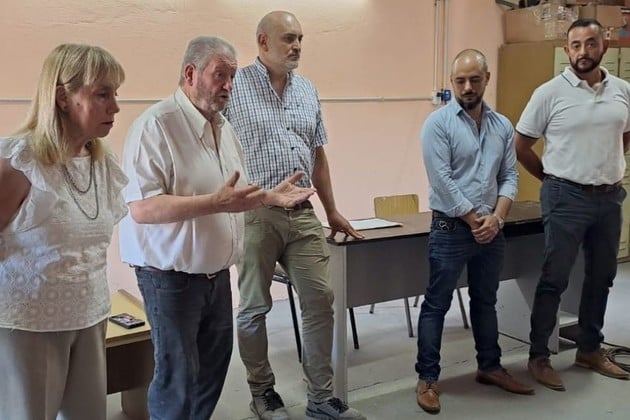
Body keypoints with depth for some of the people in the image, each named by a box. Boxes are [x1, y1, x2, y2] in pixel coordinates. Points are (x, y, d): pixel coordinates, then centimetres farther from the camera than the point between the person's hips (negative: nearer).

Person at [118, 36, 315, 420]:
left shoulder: (224, 126, 9)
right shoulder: (155, 125, -18)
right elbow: (141, 208, -25)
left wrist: (271, 197, 4)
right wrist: (216, 203, -30)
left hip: (216, 270, 8)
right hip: (171, 274, -8)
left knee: (215, 362, 19)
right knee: (178, 374, 5)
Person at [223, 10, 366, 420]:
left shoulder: (308, 90, 12)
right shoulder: (235, 88, -6)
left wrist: (332, 211, 19)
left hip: (303, 215, 5)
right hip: (255, 215, -5)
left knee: (320, 300, 6)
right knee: (255, 308, 8)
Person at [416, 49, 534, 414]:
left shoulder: (503, 126, 8)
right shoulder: (438, 123, -8)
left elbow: (510, 177, 7)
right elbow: (442, 181, -15)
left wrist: (496, 218, -9)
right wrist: (474, 220, -12)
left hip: (492, 230, 5)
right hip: (451, 229, -5)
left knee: (486, 301, 18)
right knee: (437, 304, 1)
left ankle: (490, 367, 34)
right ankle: (428, 378, 11)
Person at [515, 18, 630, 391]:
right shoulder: (550, 93, -9)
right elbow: (522, 146, -3)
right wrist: (556, 179, 1)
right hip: (567, 198, -5)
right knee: (555, 279, 0)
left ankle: (590, 350, 31)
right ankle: (539, 357, 11)